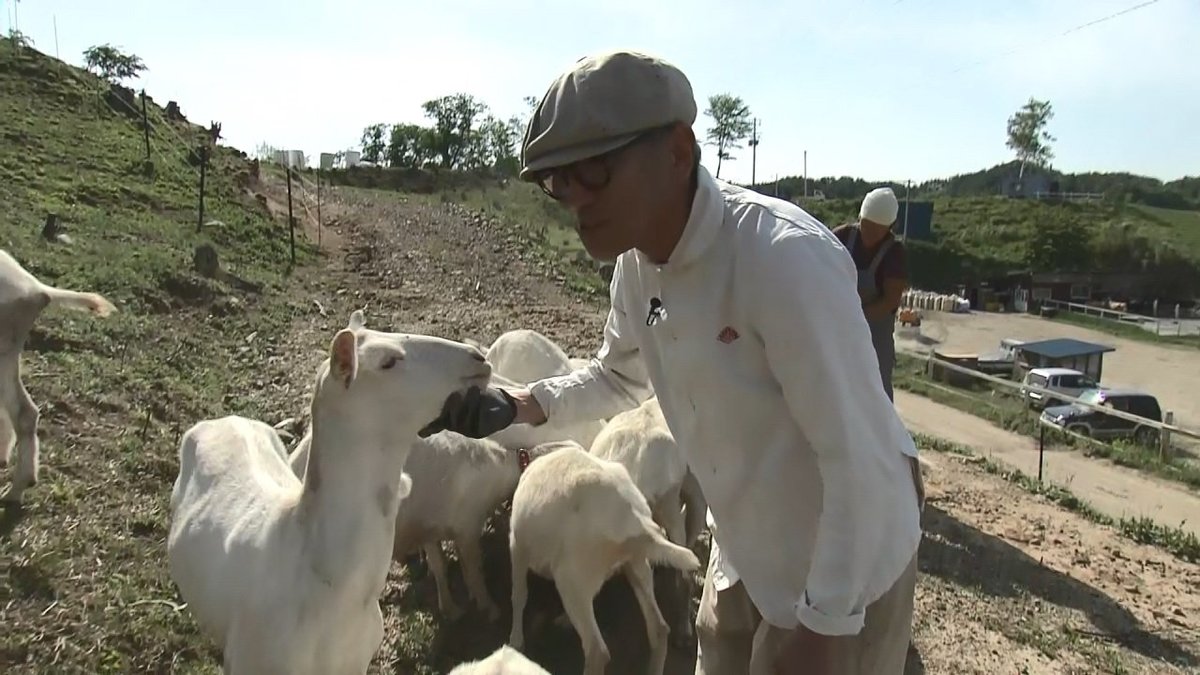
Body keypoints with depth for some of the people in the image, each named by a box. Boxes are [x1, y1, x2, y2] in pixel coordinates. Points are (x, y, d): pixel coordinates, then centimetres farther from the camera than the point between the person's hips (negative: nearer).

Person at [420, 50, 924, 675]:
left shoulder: (785, 259, -32)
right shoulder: (637, 263, -7)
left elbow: (861, 457, -29)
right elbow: (619, 375, 11)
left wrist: (822, 623, -20)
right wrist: (521, 405, -7)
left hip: (849, 567, -7)